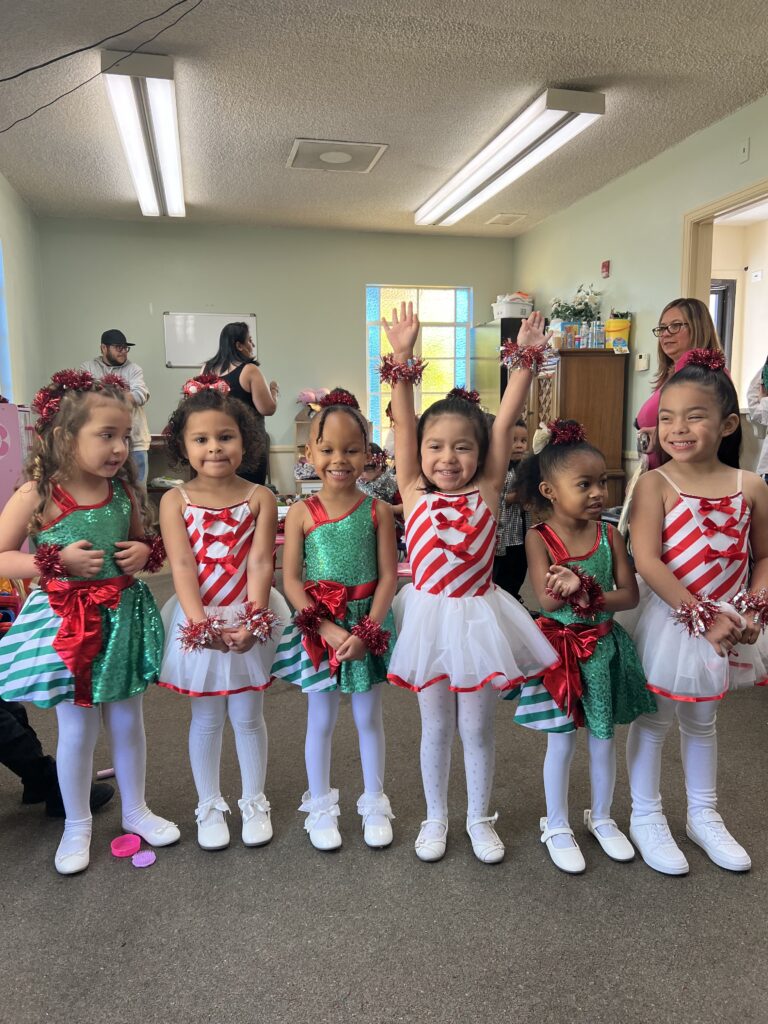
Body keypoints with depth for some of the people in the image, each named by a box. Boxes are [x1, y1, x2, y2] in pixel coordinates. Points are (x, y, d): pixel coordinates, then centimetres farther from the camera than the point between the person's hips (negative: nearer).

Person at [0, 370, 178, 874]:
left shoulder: (125, 492, -3)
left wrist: (146, 552, -9)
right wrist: (58, 560, -23)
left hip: (124, 618, 4)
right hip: (67, 622, -4)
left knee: (128, 721, 16)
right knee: (78, 729, 10)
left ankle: (135, 808, 38)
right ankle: (77, 824, 33)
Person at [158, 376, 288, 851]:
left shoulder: (260, 498, -6)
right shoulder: (175, 501, -5)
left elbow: (260, 563, -12)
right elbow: (182, 565, -12)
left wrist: (251, 620, -21)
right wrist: (201, 622, -22)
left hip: (251, 619, 0)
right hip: (198, 620, 0)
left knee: (248, 715, 14)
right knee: (206, 717, 14)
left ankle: (255, 802, 33)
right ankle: (210, 805, 34)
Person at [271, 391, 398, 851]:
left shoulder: (378, 511, -6)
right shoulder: (301, 513, -7)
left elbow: (389, 576, -7)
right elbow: (291, 579, -9)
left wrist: (367, 630, -16)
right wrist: (328, 629, -17)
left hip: (368, 626, 1)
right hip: (318, 629, 0)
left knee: (369, 717, 15)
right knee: (321, 720, 14)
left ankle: (374, 803, 34)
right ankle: (321, 806, 33)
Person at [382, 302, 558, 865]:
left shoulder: (487, 492, -6)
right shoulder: (414, 495, -5)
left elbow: (505, 422, -11)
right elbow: (404, 425, -11)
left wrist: (525, 359, -14)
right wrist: (402, 359, -16)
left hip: (478, 617, 0)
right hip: (428, 617, 1)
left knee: (477, 729, 15)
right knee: (435, 728, 17)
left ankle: (480, 818, 37)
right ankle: (436, 817, 38)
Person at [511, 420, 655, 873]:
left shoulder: (609, 534, -5)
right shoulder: (540, 538, -13)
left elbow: (629, 594, -10)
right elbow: (547, 600, -20)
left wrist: (583, 591, -24)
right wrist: (576, 588, -38)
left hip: (603, 647, 3)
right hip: (560, 648, -3)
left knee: (604, 736, 17)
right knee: (562, 741, 10)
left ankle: (602, 817, 40)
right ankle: (557, 826, 30)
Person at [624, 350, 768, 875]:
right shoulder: (655, 484, -15)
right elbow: (647, 562, -21)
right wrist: (701, 615, -23)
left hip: (725, 627, 4)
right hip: (669, 621, -4)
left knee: (702, 720, 22)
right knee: (653, 719, 11)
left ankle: (704, 815, 42)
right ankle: (646, 817, 32)